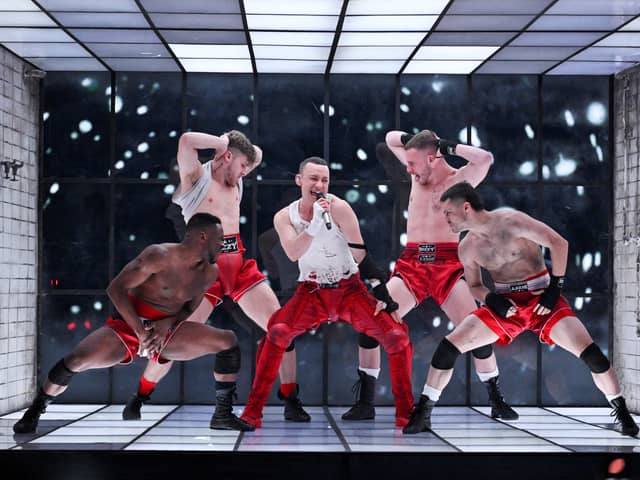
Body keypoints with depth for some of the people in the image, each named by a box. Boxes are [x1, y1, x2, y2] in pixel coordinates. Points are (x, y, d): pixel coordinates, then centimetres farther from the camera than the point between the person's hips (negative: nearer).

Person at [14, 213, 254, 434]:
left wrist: (168, 324, -12)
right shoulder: (160, 256, -20)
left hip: (166, 331, 6)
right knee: (77, 360, -27)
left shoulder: (209, 273, -1)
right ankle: (34, 413, -4)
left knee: (228, 341, -7)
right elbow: (116, 288, -20)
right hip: (129, 325, -5)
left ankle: (223, 415, 2)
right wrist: (140, 331, -26)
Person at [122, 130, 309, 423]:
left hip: (240, 266, 6)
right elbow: (186, 141, -19)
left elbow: (258, 153, 33)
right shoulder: (196, 176, -1)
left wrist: (233, 143, 16)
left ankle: (291, 400, 5)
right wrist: (223, 142, -5)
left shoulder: (235, 179, 17)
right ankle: (140, 396, 14)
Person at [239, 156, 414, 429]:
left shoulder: (338, 208, -14)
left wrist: (381, 292, -14)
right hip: (312, 291, 1)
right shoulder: (284, 217, -7)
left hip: (350, 288, -1)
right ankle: (253, 411, -13)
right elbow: (293, 254, -25)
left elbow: (361, 254, -12)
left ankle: (405, 412, 3)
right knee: (277, 333, -23)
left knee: (397, 337, -14)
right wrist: (314, 225, -40)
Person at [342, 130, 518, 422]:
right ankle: (365, 403, -5)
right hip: (411, 263, 4)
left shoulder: (458, 180, -2)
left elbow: (485, 159, -22)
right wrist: (416, 139, 5)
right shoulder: (419, 173, 13)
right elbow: (391, 138, 24)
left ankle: (497, 402, 5)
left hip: (446, 264, -4)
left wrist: (448, 146, -11)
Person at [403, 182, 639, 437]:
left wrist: (555, 287, -16)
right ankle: (422, 413, 0)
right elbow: (474, 286, 13)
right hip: (504, 303, 4)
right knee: (448, 347, -11)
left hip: (540, 298, -4)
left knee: (590, 352, -18)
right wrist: (491, 299, -10)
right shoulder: (467, 248, 0)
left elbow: (558, 242, -16)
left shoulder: (510, 221, -17)